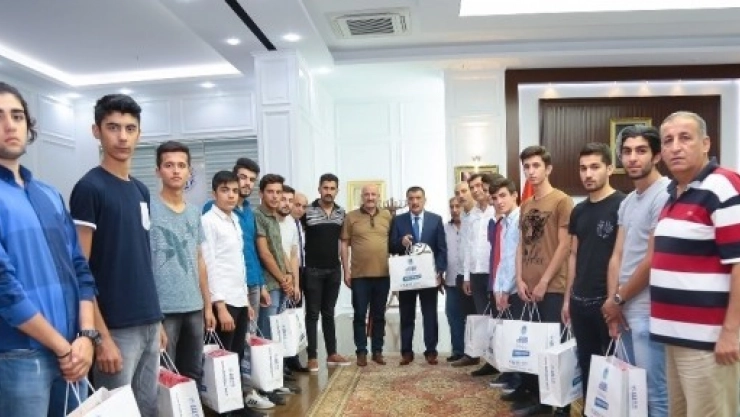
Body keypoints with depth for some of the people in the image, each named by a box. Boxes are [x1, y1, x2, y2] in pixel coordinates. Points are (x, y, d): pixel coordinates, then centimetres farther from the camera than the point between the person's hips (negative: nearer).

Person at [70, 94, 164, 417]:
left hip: (149, 324, 7)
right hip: (116, 328, -7)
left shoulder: (141, 190, 11)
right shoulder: (89, 188, -11)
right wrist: (100, 335, -17)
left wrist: (157, 320, 14)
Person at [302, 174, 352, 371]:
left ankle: (332, 353, 22)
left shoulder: (341, 213, 5)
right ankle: (312, 357, 10)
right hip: (313, 270, -4)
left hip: (334, 270, 4)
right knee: (313, 314, 3)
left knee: (329, 313, 14)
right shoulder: (307, 212, -8)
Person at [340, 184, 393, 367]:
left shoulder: (387, 216, 6)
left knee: (379, 315, 11)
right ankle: (361, 351, 15)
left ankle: (377, 350, 21)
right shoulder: (351, 217, 0)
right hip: (359, 275, -2)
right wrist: (346, 270, -4)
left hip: (383, 274, 2)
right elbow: (344, 244, 0)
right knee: (360, 315, 5)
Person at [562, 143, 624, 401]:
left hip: (608, 300, -6)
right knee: (586, 366, 15)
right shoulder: (578, 211, 10)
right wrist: (568, 297, 13)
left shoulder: (622, 205, -9)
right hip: (580, 301, 6)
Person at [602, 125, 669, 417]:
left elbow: (653, 260, -17)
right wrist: (613, 300, 0)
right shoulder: (627, 201, 14)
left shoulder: (665, 195, -13)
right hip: (626, 310, 9)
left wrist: (618, 299, -7)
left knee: (656, 393, 0)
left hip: (648, 311, -9)